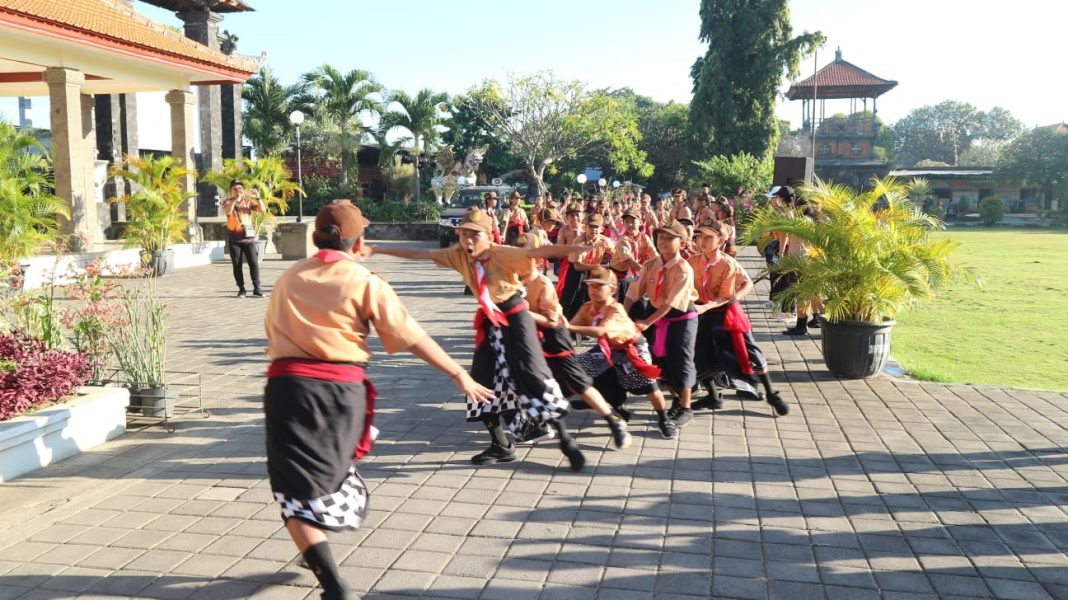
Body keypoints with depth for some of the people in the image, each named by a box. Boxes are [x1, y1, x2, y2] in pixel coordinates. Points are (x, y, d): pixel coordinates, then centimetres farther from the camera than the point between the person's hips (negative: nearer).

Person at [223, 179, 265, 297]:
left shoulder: (248, 201, 10)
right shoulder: (227, 202, 4)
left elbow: (262, 210, -2)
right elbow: (227, 211, -18)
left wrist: (258, 198, -15)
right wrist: (235, 199, -26)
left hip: (248, 237, 1)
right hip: (234, 238, -1)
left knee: (254, 263, -6)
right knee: (237, 265, 1)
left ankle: (257, 288, -5)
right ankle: (241, 289, 6)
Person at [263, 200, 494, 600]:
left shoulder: (288, 280, 11)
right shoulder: (364, 282, 0)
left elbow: (273, 331, 16)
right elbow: (413, 337, -1)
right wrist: (459, 375, 6)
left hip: (288, 383, 0)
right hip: (342, 387, 0)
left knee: (296, 490, 2)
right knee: (331, 472, 25)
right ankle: (319, 555, 45)